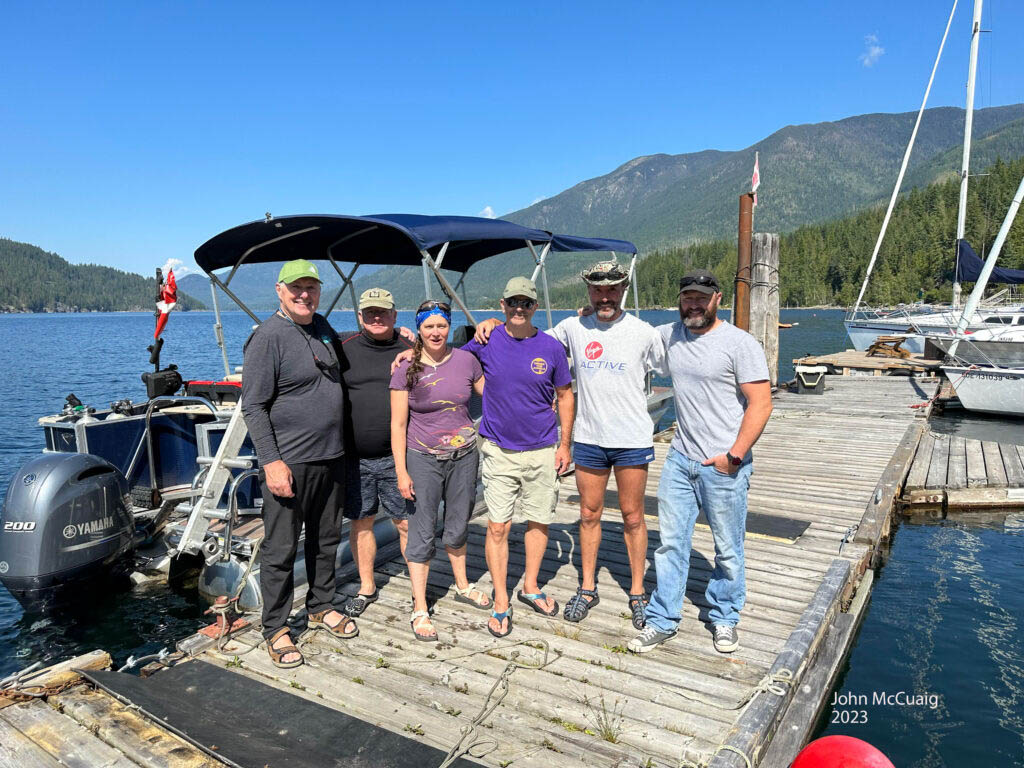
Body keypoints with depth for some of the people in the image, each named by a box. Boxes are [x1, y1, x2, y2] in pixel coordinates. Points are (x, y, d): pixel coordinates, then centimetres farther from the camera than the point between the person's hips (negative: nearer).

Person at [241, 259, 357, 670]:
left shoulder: (323, 328, 10)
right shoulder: (267, 337, -12)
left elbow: (343, 355, 32)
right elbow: (253, 407, -14)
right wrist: (271, 461, -20)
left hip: (331, 458, 7)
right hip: (289, 463, -7)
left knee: (326, 539, 18)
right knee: (281, 549, 4)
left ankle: (321, 607, 36)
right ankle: (275, 629, 19)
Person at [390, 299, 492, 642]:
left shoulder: (466, 360, -1)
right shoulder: (406, 369, -8)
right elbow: (398, 424, -8)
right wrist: (401, 472, -11)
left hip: (464, 456, 3)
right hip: (423, 459, -3)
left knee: (458, 526, 18)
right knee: (422, 533, 2)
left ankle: (462, 586, 40)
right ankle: (419, 610, 15)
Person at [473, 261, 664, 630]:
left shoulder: (643, 332, -5)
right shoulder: (573, 327, 1)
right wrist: (495, 322, 0)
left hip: (633, 440, -2)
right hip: (588, 438, 2)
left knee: (633, 517, 8)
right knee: (589, 514, 12)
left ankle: (637, 592, 25)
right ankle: (588, 589, 29)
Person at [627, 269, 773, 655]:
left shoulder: (740, 343, -8)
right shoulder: (669, 334, 8)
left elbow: (761, 403, -11)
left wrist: (734, 456, -15)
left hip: (724, 466, -4)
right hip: (680, 459, 4)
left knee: (728, 550, 9)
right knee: (670, 543, 8)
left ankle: (724, 619, 30)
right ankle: (662, 621, 21)